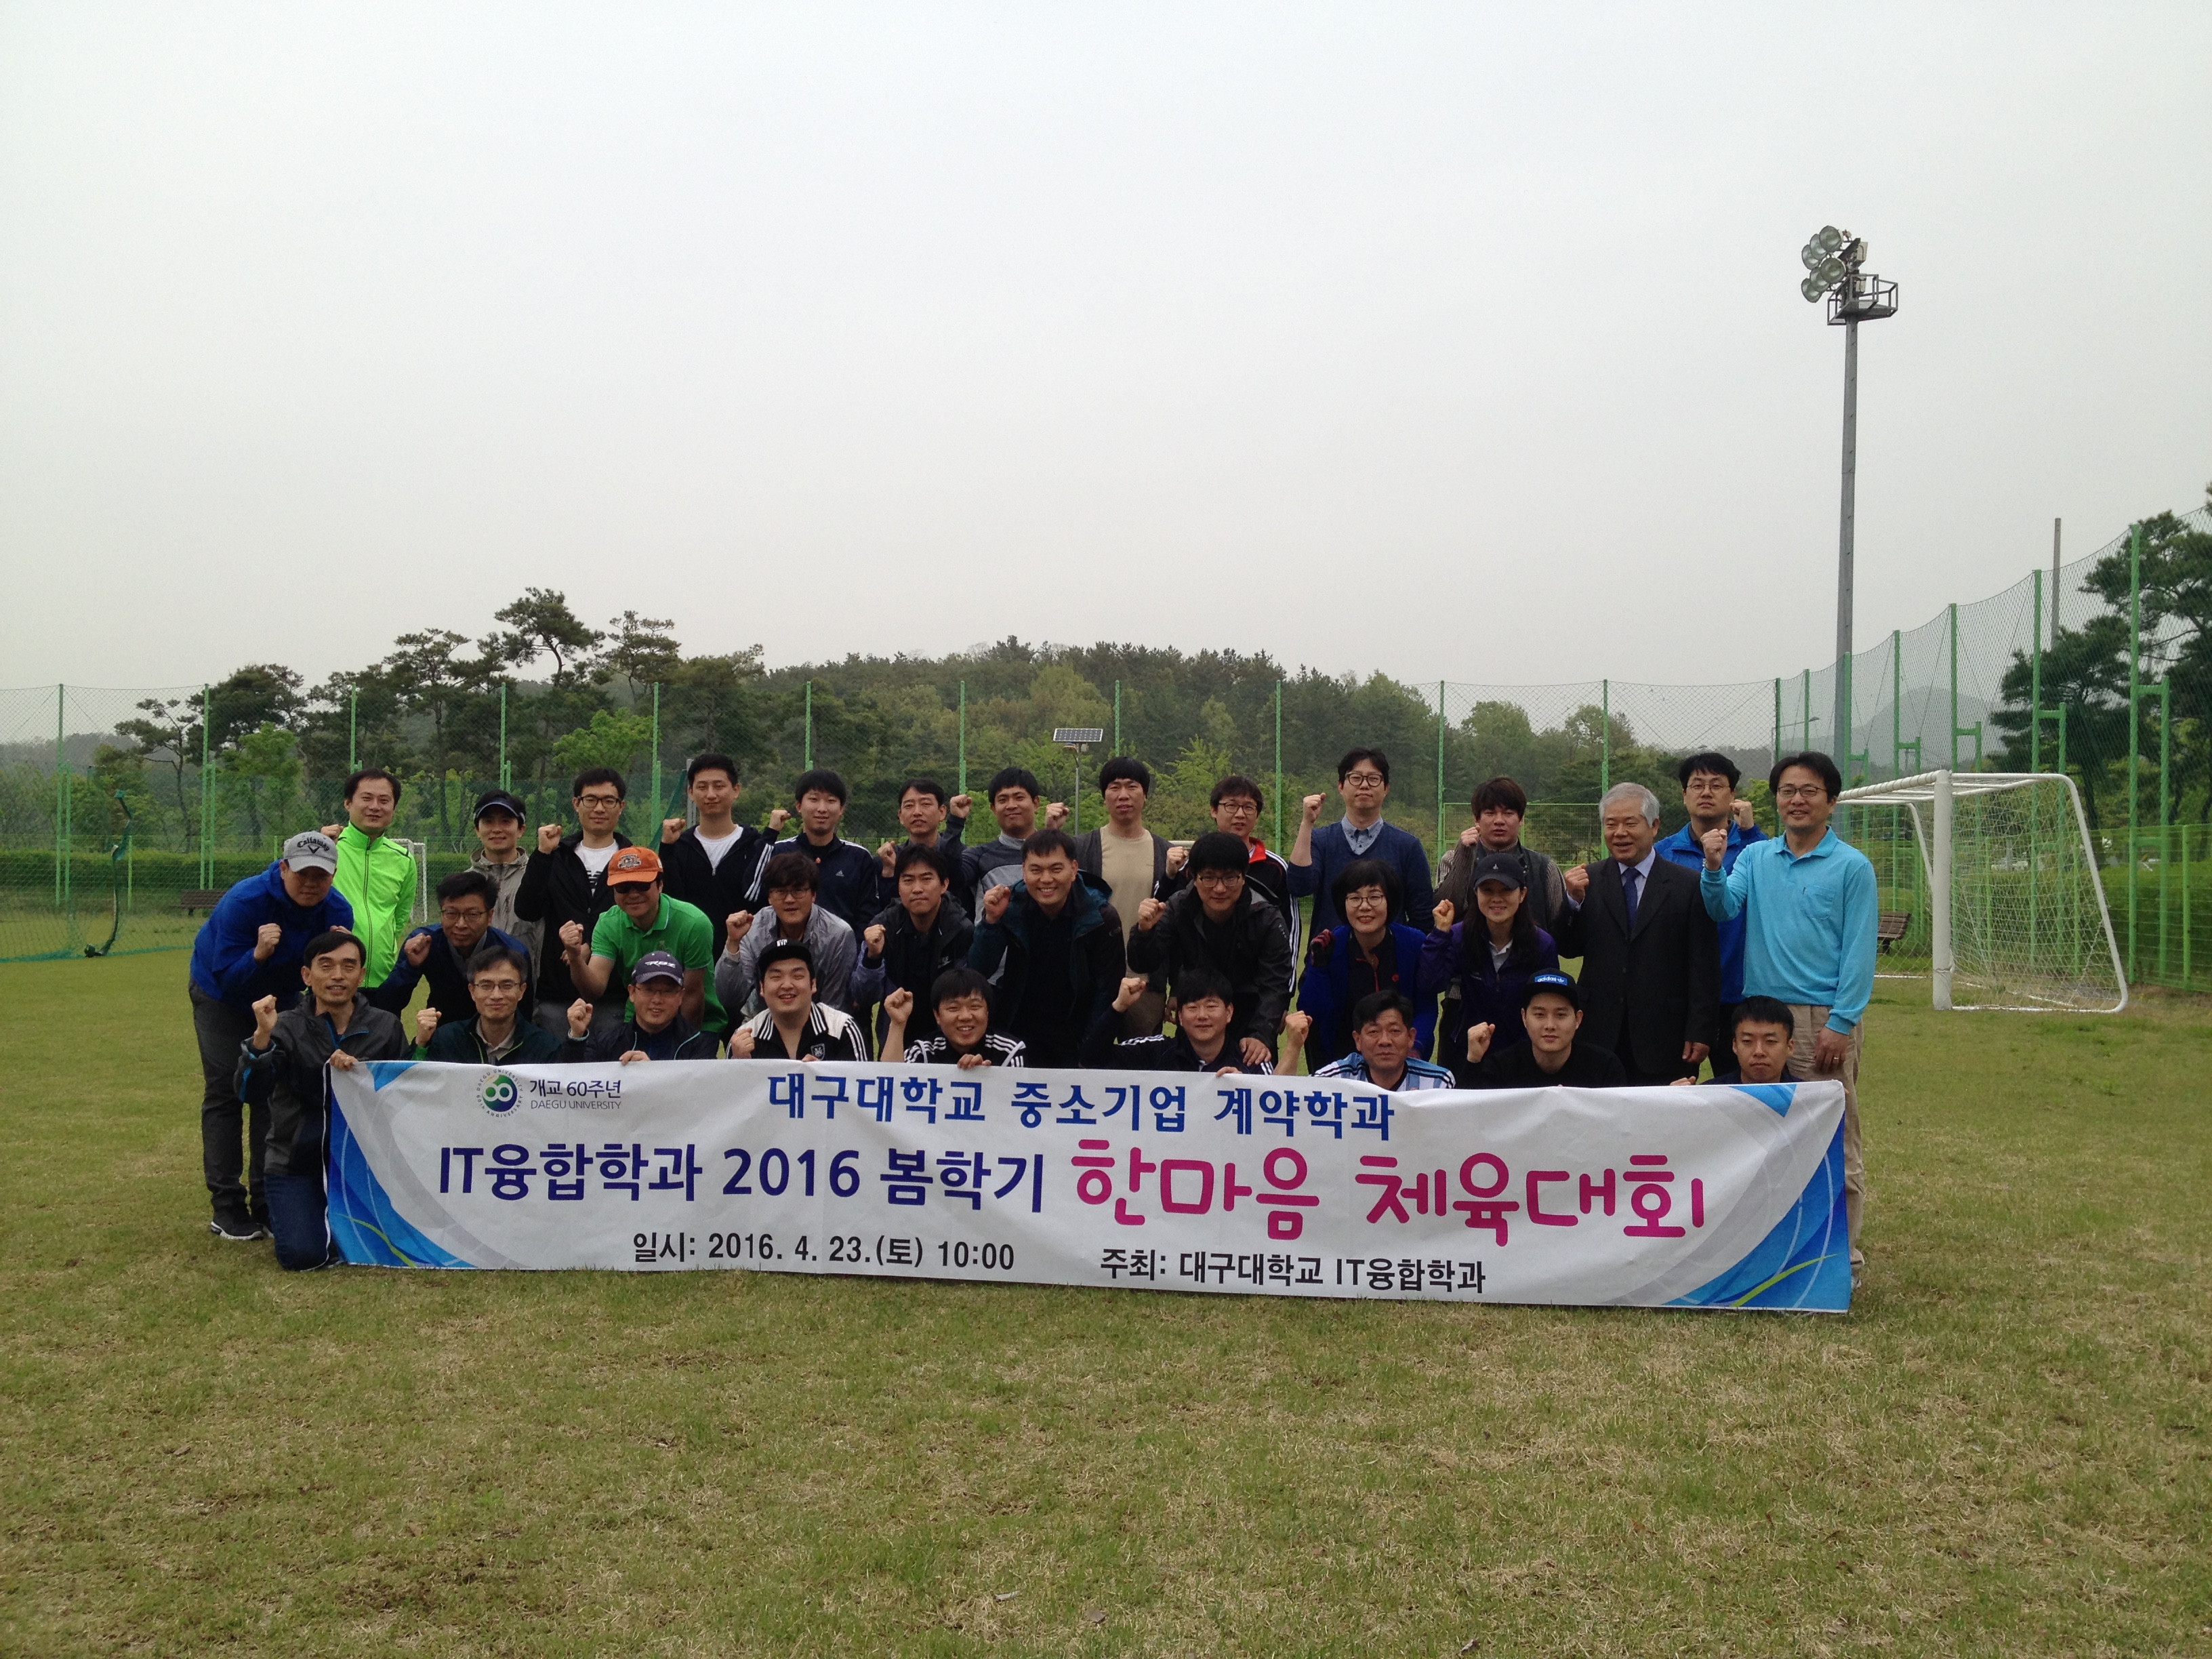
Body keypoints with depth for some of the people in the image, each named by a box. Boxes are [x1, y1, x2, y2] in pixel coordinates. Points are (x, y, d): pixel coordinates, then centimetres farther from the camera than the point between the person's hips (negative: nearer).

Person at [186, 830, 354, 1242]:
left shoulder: (338, 911, -22)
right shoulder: (244, 901, -33)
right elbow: (226, 978, -31)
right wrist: (258, 954, -50)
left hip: (281, 1000, 3)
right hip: (222, 995, -3)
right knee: (225, 1094, -5)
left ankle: (268, 1204, 8)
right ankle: (227, 1209, -1)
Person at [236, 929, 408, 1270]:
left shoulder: (385, 1027, 0)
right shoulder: (286, 1028, -5)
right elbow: (250, 1092, -19)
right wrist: (262, 1037, -34)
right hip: (297, 1162, -2)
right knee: (303, 1255, -20)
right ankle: (283, 1216, 17)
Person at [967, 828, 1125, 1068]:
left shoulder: (1100, 917, -14)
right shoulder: (1010, 907, -10)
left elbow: (1108, 989, -8)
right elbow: (979, 973, -13)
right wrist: (991, 920, -26)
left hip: (1075, 1038, -1)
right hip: (1018, 1034, 1)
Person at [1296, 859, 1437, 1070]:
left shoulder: (1414, 943, -3)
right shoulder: (1328, 946, -4)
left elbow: (1426, 1009, -1)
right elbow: (1310, 1013, -8)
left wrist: (1414, 1050, -18)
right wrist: (1318, 966, -20)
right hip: (1339, 1058, -1)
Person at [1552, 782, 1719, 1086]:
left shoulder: (1688, 886, 1)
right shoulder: (1589, 880, 8)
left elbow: (1704, 967, -1)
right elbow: (1567, 949, 6)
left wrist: (1700, 1032, -5)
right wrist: (1573, 901, -10)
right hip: (1600, 1035, 2)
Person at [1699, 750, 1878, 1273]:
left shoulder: (1852, 867, -1)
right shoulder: (1755, 858, 11)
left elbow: (1858, 952, -5)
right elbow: (1723, 910, -2)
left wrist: (1840, 1024, -12)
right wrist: (1714, 867, -20)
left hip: (1823, 1019, -4)